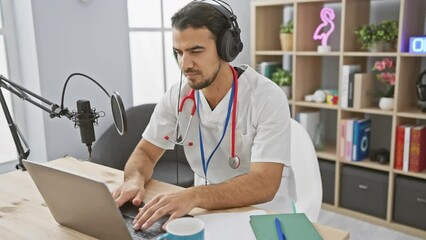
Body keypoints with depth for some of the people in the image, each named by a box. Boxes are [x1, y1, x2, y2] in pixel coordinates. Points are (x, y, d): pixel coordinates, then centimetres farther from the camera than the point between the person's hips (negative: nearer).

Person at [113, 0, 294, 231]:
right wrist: (135, 178, -22)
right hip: (208, 212, 4)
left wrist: (194, 196, -43)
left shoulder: (267, 98, -21)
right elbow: (145, 152, 2)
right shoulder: (176, 96, -7)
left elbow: (264, 184, -28)